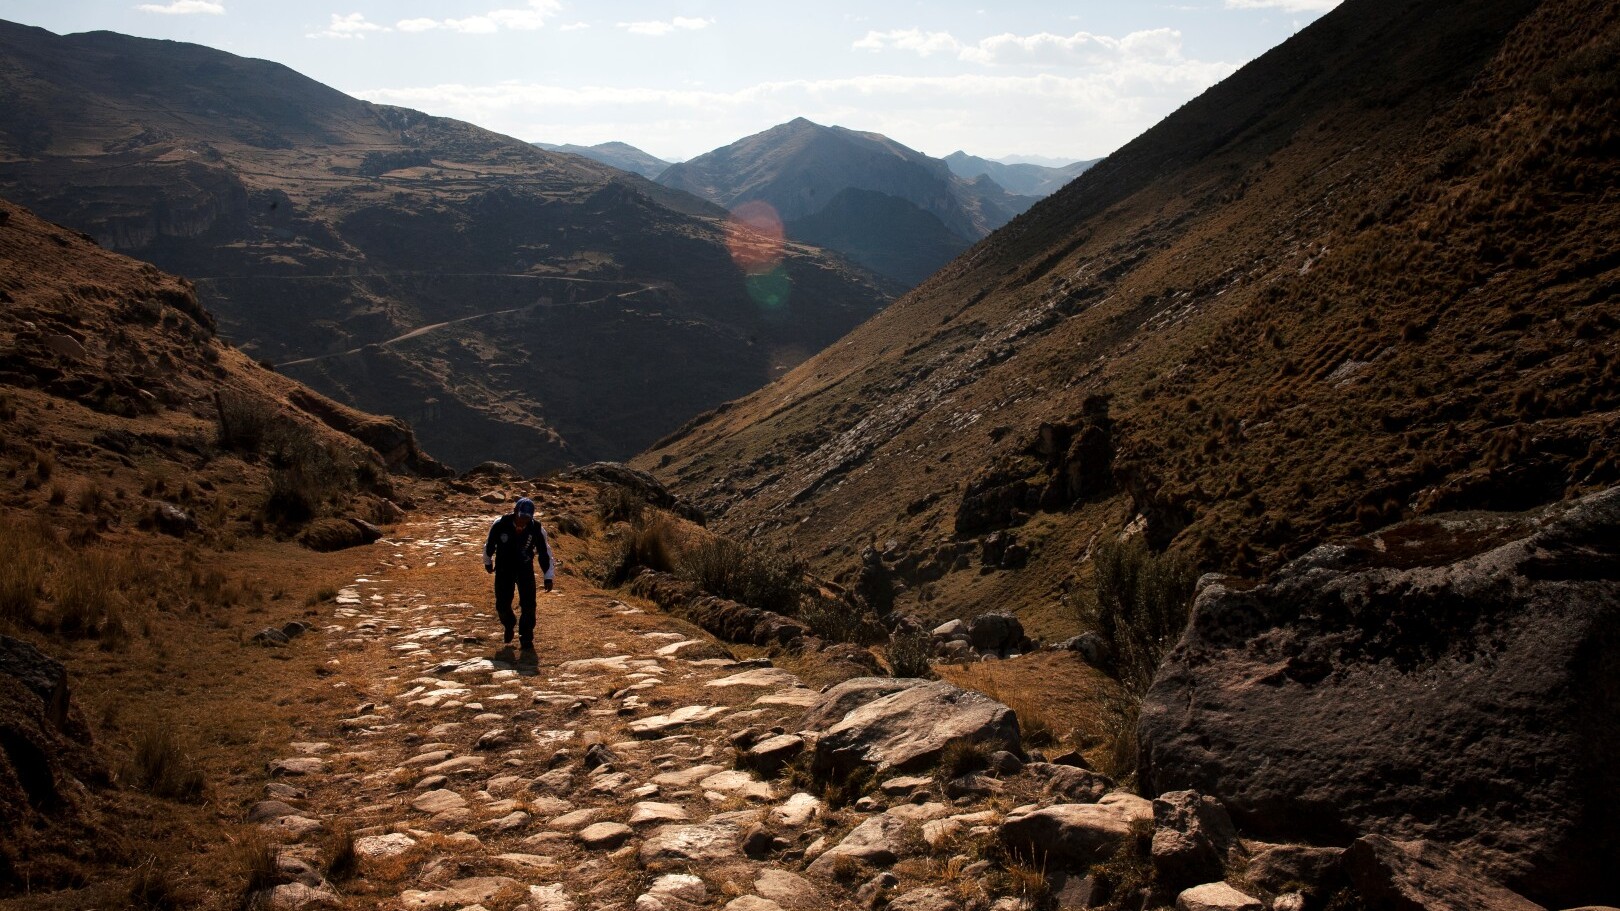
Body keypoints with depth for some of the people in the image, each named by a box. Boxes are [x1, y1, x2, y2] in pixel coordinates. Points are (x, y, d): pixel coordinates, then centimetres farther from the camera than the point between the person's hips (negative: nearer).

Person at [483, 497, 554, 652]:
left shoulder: (536, 529, -20)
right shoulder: (500, 524, -21)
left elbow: (545, 553, -8)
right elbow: (489, 543, -1)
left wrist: (548, 577, -8)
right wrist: (487, 562, 13)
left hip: (525, 569, 0)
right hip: (504, 568, 0)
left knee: (528, 605, -10)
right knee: (502, 604, -1)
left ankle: (526, 639, 7)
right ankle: (509, 624, 33)